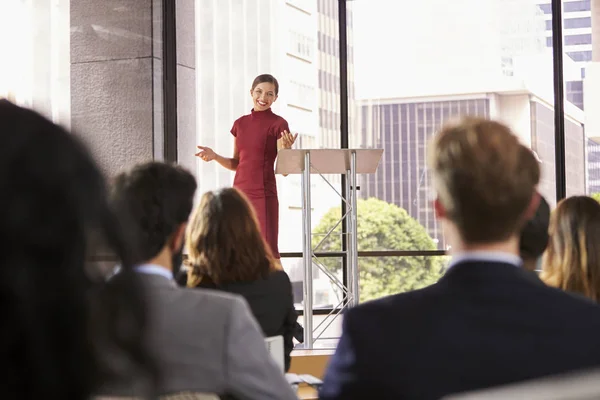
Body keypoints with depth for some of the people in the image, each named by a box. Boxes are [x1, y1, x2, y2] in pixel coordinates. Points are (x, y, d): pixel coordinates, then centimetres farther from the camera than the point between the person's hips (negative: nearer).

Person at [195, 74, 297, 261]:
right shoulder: (240, 123, 13)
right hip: (240, 192, 6)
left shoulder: (278, 124, -3)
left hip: (263, 195, -5)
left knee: (268, 252, -11)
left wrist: (286, 148, -25)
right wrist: (214, 156, 2)